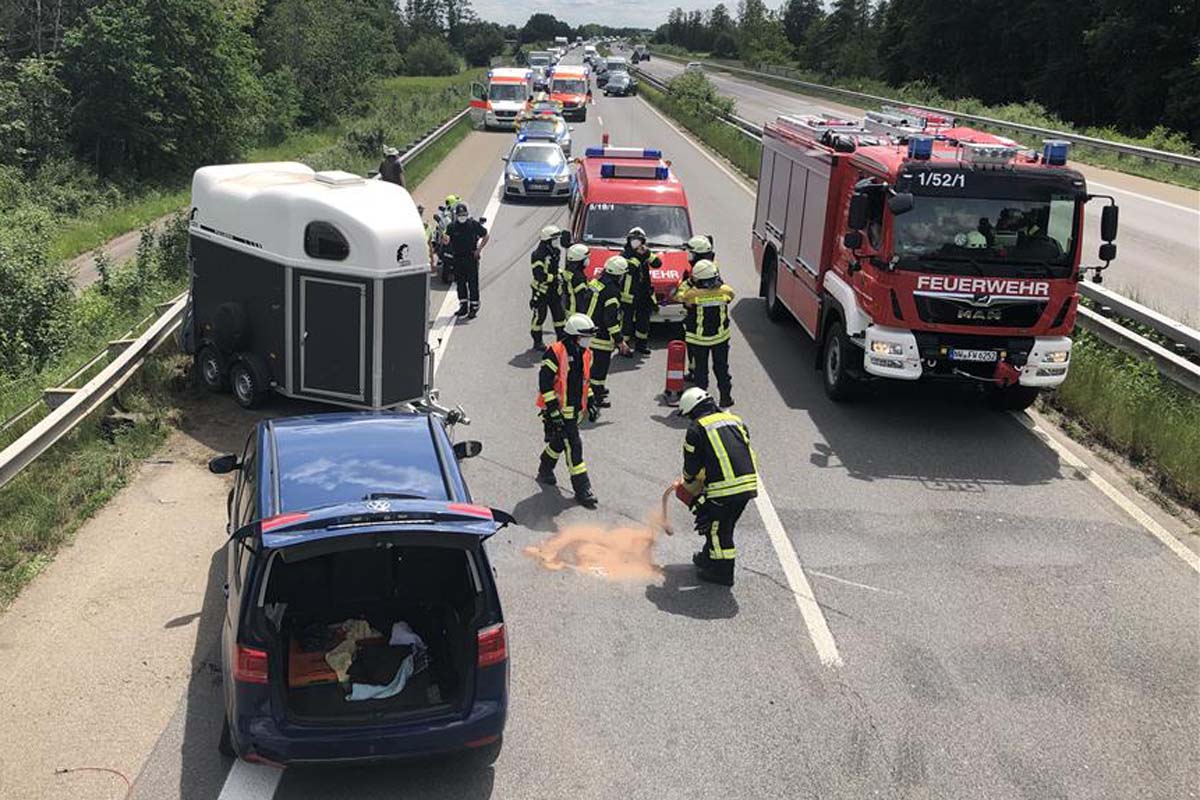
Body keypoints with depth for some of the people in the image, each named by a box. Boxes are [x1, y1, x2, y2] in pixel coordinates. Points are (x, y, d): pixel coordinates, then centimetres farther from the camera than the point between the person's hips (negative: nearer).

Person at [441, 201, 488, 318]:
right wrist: (445, 239, -27)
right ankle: (463, 306, 22)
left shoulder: (474, 224, -4)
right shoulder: (452, 226, 1)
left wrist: (479, 249, -2)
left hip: (471, 258, -3)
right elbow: (447, 242, -4)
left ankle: (474, 308, 4)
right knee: (460, 283, 10)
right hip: (457, 259, 3)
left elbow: (485, 236, 6)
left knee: (473, 284, -2)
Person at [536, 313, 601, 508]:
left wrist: (590, 402, 17)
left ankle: (545, 472, 44)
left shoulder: (585, 354, 7)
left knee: (560, 442, 20)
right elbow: (545, 382, -18)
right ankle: (582, 490, -3)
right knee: (573, 447, -9)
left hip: (575, 410, 8)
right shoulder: (555, 353, -18)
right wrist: (553, 410, -21)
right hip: (559, 410, -8)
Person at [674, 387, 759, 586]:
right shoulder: (735, 420, 18)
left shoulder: (696, 429, 0)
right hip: (749, 483, 7)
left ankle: (723, 572, 14)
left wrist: (689, 485, 24)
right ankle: (710, 556, 39)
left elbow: (691, 466, 3)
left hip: (725, 487, -7)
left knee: (718, 527, 7)